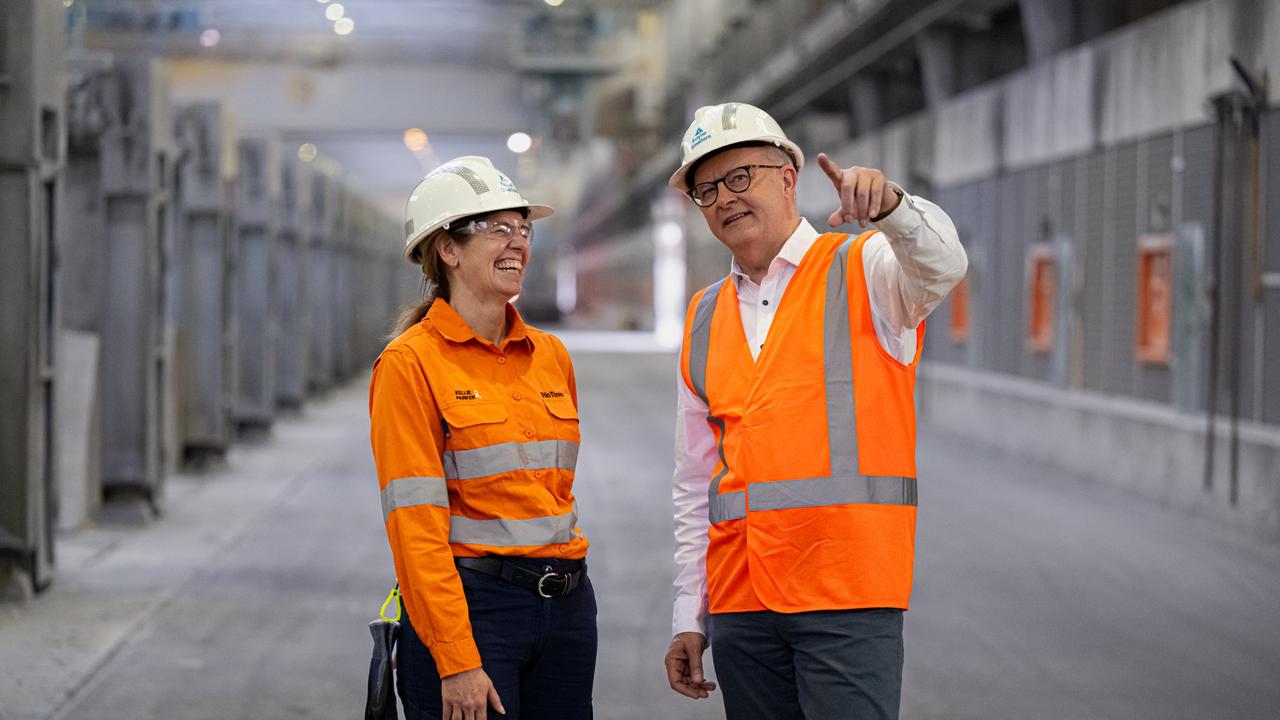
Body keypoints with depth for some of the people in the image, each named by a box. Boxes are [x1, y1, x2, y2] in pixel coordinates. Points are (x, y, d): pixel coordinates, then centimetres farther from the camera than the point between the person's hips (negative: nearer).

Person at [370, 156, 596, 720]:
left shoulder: (550, 356, 11)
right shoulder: (411, 364, -7)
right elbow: (415, 524, -12)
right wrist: (457, 661, -17)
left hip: (566, 604, 6)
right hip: (470, 604, -6)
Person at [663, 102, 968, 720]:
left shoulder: (865, 271, 3)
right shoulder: (703, 320, 16)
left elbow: (940, 264, -21)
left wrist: (887, 206, -42)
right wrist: (689, 619, 15)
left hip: (848, 597, -5)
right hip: (741, 600, 5)